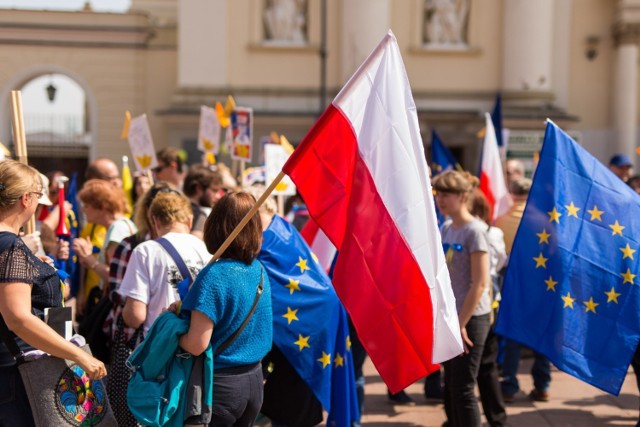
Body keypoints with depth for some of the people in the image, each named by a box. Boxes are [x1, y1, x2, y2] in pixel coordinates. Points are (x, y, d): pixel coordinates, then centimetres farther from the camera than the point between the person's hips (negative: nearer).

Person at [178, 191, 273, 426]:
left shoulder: (215, 275, -21)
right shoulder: (259, 270, 0)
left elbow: (197, 345, -22)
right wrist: (185, 310, 15)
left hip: (220, 385, -6)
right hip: (254, 380, 7)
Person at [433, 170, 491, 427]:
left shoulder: (474, 231, -14)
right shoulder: (445, 229, 9)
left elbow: (480, 284, -18)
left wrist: (461, 324, -17)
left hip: (471, 319, -8)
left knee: (462, 390, -4)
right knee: (450, 390, 13)